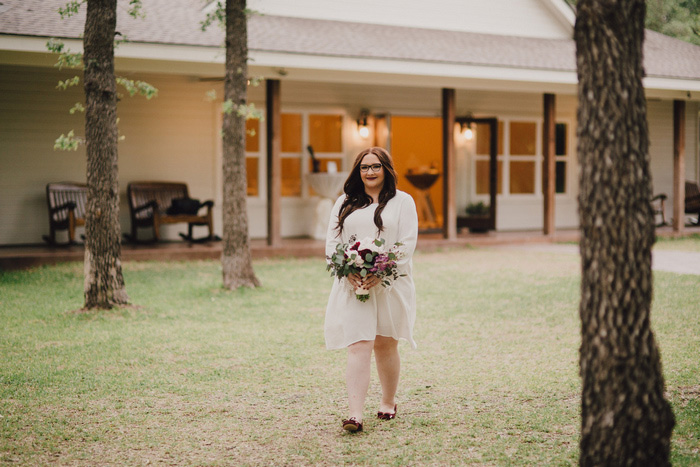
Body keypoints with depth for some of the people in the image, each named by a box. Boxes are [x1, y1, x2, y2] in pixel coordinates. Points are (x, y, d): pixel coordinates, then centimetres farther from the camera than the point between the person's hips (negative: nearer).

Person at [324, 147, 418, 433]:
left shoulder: (402, 201, 5)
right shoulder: (345, 203, 13)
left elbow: (407, 243, -4)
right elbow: (332, 241, 8)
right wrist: (348, 271, -10)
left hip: (390, 284, -1)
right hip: (352, 286, 1)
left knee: (385, 344, 10)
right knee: (358, 346, -10)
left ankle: (388, 403, 31)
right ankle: (355, 415, -18)